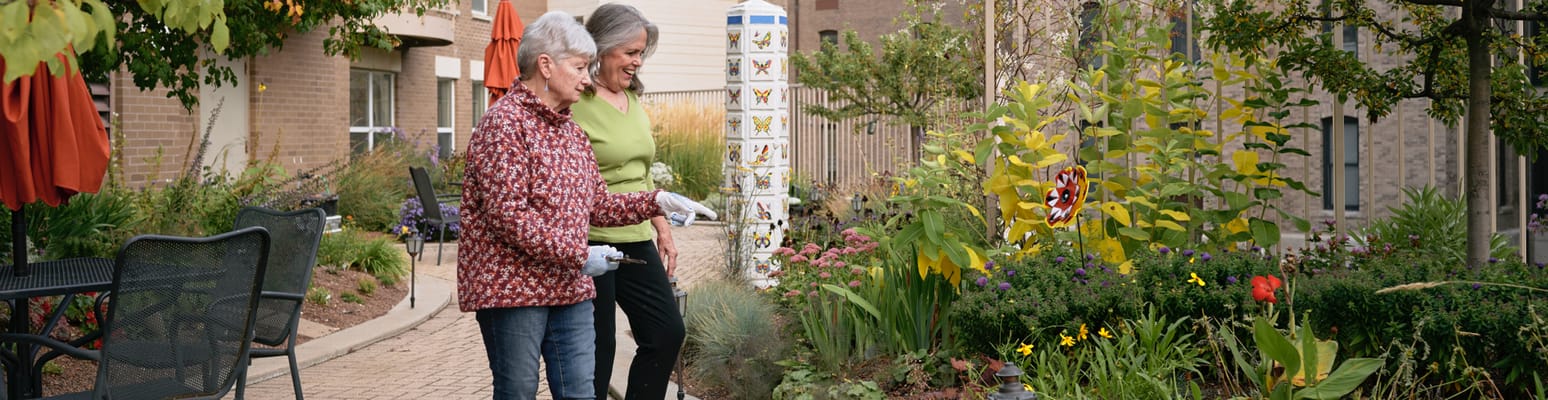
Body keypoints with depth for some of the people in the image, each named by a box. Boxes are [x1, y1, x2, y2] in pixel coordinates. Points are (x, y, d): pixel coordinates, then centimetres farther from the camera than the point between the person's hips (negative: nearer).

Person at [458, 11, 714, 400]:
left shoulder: (571, 131, 17)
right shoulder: (504, 123, -12)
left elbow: (596, 205, 20)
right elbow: (509, 214, -20)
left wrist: (658, 202, 8)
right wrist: (579, 254, -19)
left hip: (569, 288, 8)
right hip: (513, 286, -8)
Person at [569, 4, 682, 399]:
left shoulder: (633, 100, 13)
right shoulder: (575, 104, -13)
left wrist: (663, 230, 20)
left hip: (636, 241, 8)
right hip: (591, 244, -8)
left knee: (667, 333, 9)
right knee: (596, 350, -1)